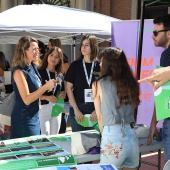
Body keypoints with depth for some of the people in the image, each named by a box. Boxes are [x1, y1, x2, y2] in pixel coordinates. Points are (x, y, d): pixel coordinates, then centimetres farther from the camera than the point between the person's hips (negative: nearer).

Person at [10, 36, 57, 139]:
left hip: (35, 116, 8)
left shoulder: (32, 67, 5)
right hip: (24, 118, -8)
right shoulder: (19, 71, -19)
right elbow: (26, 99, -24)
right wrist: (46, 86, -22)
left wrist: (46, 88, 0)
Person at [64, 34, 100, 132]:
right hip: (78, 107, 1)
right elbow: (69, 88, 2)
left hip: (96, 108, 0)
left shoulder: (100, 66, 1)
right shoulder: (75, 65, 3)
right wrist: (76, 109, -5)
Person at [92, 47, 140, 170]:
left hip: (113, 138, -4)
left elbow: (100, 117, 5)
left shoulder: (99, 84, 0)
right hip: (132, 137, 4)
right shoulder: (132, 83, 9)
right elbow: (132, 112, 14)